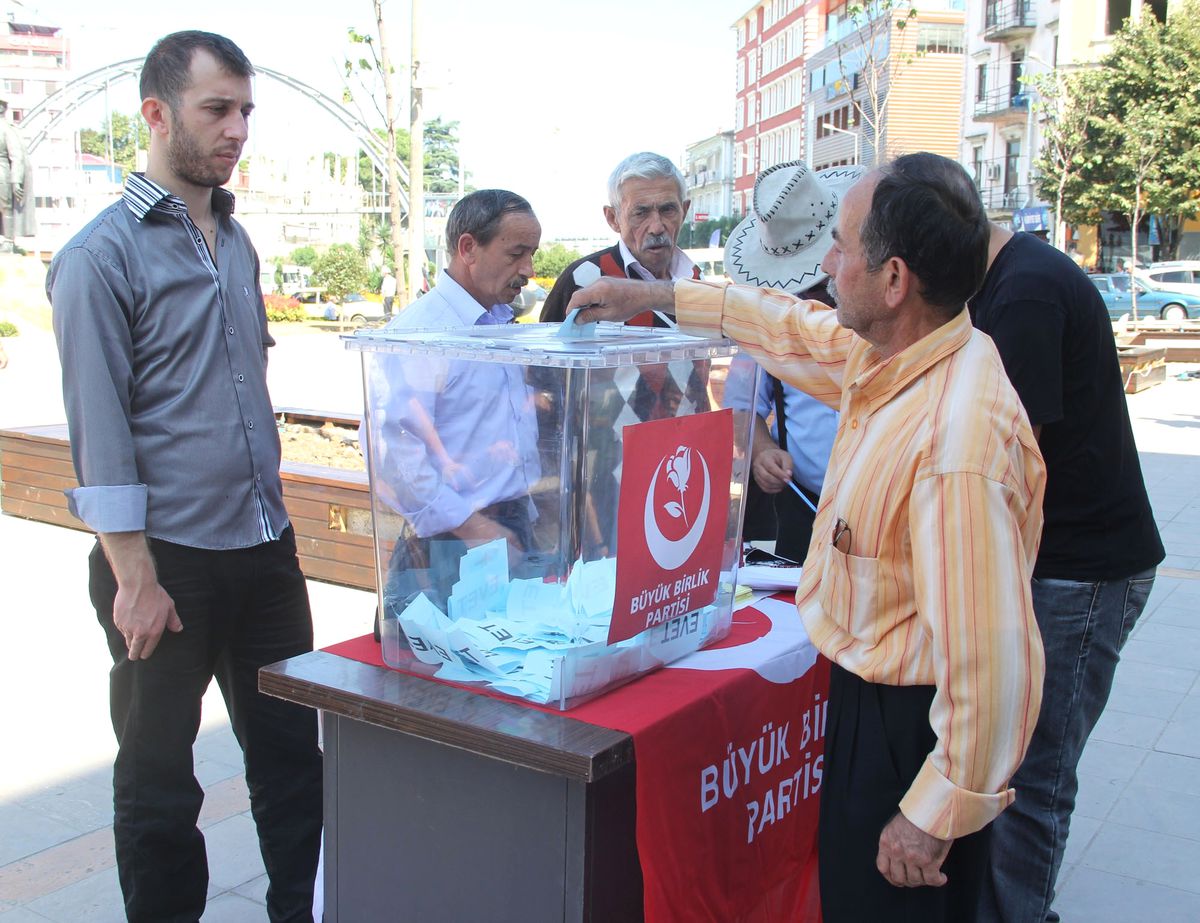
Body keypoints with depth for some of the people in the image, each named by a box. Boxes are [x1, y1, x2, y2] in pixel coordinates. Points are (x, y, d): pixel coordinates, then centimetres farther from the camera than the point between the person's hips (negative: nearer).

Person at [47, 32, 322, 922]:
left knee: (292, 753, 14)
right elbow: (99, 428, -13)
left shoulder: (236, 241, 11)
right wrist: (135, 577, -16)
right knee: (159, 780, 10)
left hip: (265, 548, 7)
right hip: (169, 559, -6)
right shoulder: (102, 255, -10)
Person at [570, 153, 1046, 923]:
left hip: (912, 727, -9)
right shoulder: (887, 354, -3)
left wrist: (937, 815, -23)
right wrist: (654, 296, 23)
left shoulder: (957, 439, -33)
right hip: (868, 691, 9)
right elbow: (791, 330, 17)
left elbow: (992, 662, -33)